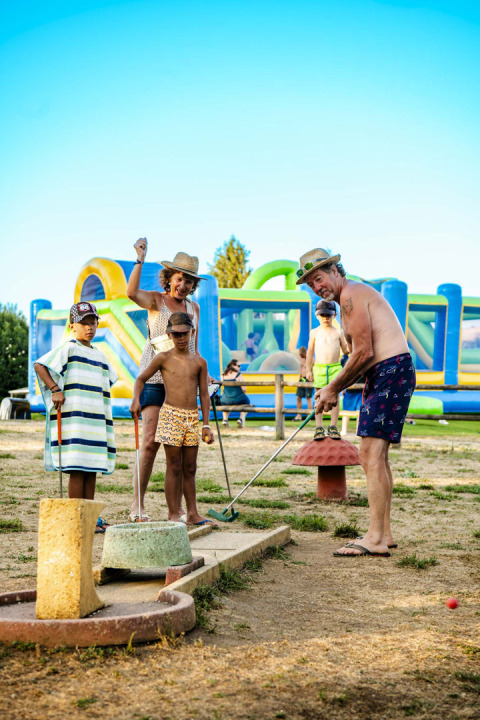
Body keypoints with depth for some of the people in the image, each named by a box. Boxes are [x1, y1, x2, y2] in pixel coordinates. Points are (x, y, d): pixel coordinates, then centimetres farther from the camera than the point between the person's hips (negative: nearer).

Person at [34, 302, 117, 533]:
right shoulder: (68, 348, -2)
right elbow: (39, 365, -10)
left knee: (92, 468, 8)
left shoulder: (99, 355, 21)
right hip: (74, 417, -8)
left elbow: (107, 381, 35)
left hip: (97, 419, 8)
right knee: (77, 468, -8)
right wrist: (54, 389, -17)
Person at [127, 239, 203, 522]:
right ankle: (137, 505, -3)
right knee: (151, 441, -10)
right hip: (155, 378, -4)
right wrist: (140, 260, -26)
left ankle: (177, 507, 8)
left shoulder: (194, 308, 16)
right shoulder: (156, 300, 2)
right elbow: (132, 292, -21)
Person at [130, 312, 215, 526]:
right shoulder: (163, 359, 1)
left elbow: (204, 395, 11)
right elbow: (141, 379, 11)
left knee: (190, 468, 8)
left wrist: (206, 425, 6)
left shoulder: (199, 362, 9)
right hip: (170, 415, -3)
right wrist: (136, 400, -8)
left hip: (192, 417, 3)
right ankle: (173, 514, 5)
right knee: (174, 466, -1)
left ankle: (192, 514, 13)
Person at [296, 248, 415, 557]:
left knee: (371, 455, -14)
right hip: (386, 375, 11)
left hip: (391, 372, -11)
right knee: (378, 457, 13)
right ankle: (385, 534, 19)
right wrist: (335, 391, 14)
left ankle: (375, 538, -13)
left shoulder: (351, 295, -10)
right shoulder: (356, 296, 22)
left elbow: (364, 353, -17)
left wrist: (333, 388, -6)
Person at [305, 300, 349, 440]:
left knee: (334, 397, 0)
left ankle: (333, 427, 7)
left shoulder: (338, 332, 6)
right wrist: (308, 369, 4)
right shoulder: (315, 332, 6)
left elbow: (345, 349, 10)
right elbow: (310, 351, 8)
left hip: (335, 368, 0)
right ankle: (319, 428, 5)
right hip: (319, 368, 0)